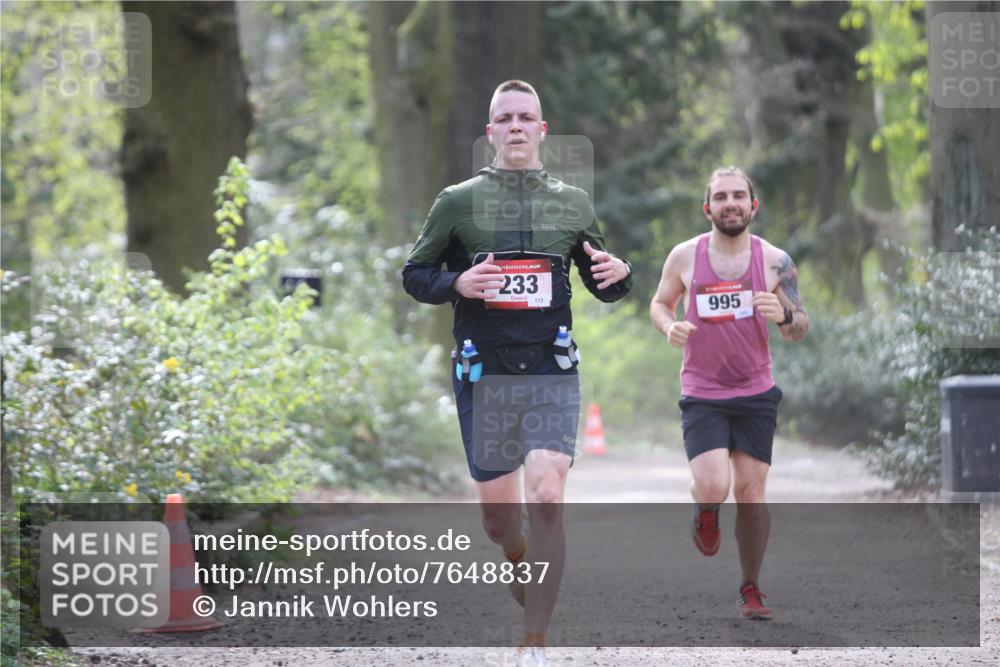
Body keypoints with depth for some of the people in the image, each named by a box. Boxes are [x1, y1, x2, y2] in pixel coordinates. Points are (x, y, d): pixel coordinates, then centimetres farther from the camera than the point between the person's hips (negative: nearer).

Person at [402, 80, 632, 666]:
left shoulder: (572, 202, 10)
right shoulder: (458, 202, 4)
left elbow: (601, 285, 19)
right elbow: (414, 275, 9)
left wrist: (618, 275, -5)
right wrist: (457, 284, -12)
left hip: (552, 376, 0)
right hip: (483, 376, 0)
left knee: (547, 501, -17)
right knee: (498, 517, 5)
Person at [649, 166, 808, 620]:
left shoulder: (774, 261, -3)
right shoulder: (685, 257, -3)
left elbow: (800, 330, 1)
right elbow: (659, 303, 12)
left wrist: (784, 316, -23)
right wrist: (669, 327, -11)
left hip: (756, 394, 1)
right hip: (701, 394, -1)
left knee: (751, 492, 2)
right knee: (714, 488, -17)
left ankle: (751, 589, 17)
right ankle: (705, 513, 21)